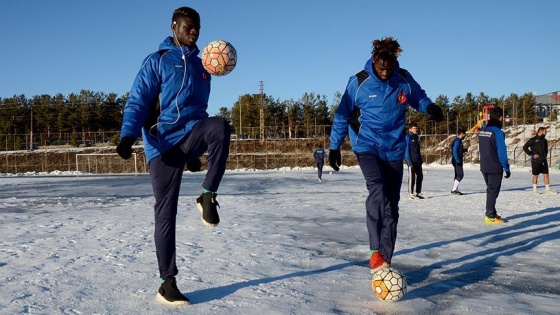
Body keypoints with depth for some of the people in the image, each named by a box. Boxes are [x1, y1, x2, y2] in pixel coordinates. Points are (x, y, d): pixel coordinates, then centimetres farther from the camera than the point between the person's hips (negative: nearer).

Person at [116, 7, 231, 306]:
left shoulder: (201, 67, 19)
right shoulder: (156, 61, 5)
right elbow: (137, 101, -5)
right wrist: (127, 135, -22)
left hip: (190, 133, 3)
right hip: (162, 144, -3)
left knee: (219, 126, -33)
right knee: (165, 214, -4)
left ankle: (208, 196, -19)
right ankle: (167, 282, 7)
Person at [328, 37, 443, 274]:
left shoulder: (404, 80, -4)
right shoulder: (359, 82, -10)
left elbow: (419, 98, 14)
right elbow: (342, 115, 0)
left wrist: (429, 107, -10)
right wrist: (334, 146, 0)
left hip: (394, 149, 3)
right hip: (366, 146, -3)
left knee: (391, 206, 4)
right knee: (377, 189, -29)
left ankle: (384, 261, 13)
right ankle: (375, 251, -25)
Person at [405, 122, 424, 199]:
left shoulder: (416, 137, 16)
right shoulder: (408, 137, -7)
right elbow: (406, 150, -12)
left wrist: (421, 160, 16)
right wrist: (409, 162, -17)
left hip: (418, 161, 8)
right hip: (412, 161, -8)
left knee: (420, 176, 9)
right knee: (412, 177, -3)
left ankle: (418, 193, 18)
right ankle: (411, 194, 3)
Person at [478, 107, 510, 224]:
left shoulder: (482, 130, 4)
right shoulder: (498, 132, -18)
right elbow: (502, 152, -16)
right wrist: (506, 168, -9)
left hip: (484, 167, 7)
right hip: (495, 168, -7)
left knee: (490, 189, 18)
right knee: (493, 191, 2)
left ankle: (491, 213, 27)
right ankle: (490, 216, 6)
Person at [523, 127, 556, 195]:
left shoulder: (544, 140, 13)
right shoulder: (533, 140, -6)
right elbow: (525, 147, -9)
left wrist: (545, 155, 9)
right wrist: (532, 154, -13)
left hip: (544, 161, 5)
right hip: (536, 161, -5)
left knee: (546, 175, 3)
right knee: (535, 175, 4)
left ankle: (547, 189, 8)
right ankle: (535, 190, 15)